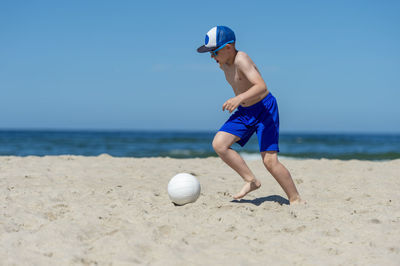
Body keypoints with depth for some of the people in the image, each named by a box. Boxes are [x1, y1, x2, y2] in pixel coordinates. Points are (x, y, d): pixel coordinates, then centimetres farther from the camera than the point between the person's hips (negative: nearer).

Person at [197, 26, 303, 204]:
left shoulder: (241, 59, -25)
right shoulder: (223, 64, 1)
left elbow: (261, 86, -38)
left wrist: (240, 98, -53)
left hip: (264, 108, -8)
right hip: (244, 111, 8)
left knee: (269, 161, -13)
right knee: (219, 144, -11)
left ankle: (295, 199, 4)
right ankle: (251, 181, -1)